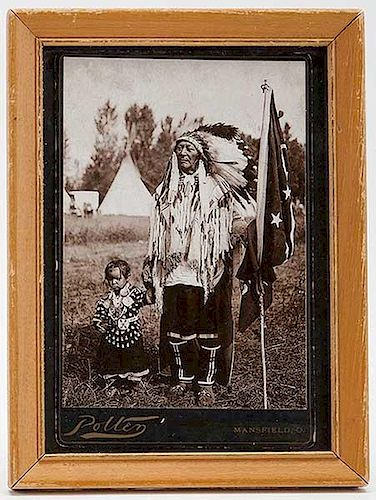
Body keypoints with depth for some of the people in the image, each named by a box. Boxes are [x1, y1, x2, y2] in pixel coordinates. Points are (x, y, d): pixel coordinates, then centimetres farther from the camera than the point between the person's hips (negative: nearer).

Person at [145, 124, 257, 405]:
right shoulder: (166, 191, 13)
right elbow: (158, 233, 16)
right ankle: (183, 377, 20)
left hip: (206, 270, -3)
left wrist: (223, 245, -5)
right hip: (174, 270, 4)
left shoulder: (215, 188, 2)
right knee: (176, 325, 6)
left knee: (208, 326, -2)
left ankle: (206, 382, 7)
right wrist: (151, 267, 14)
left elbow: (246, 214, -2)